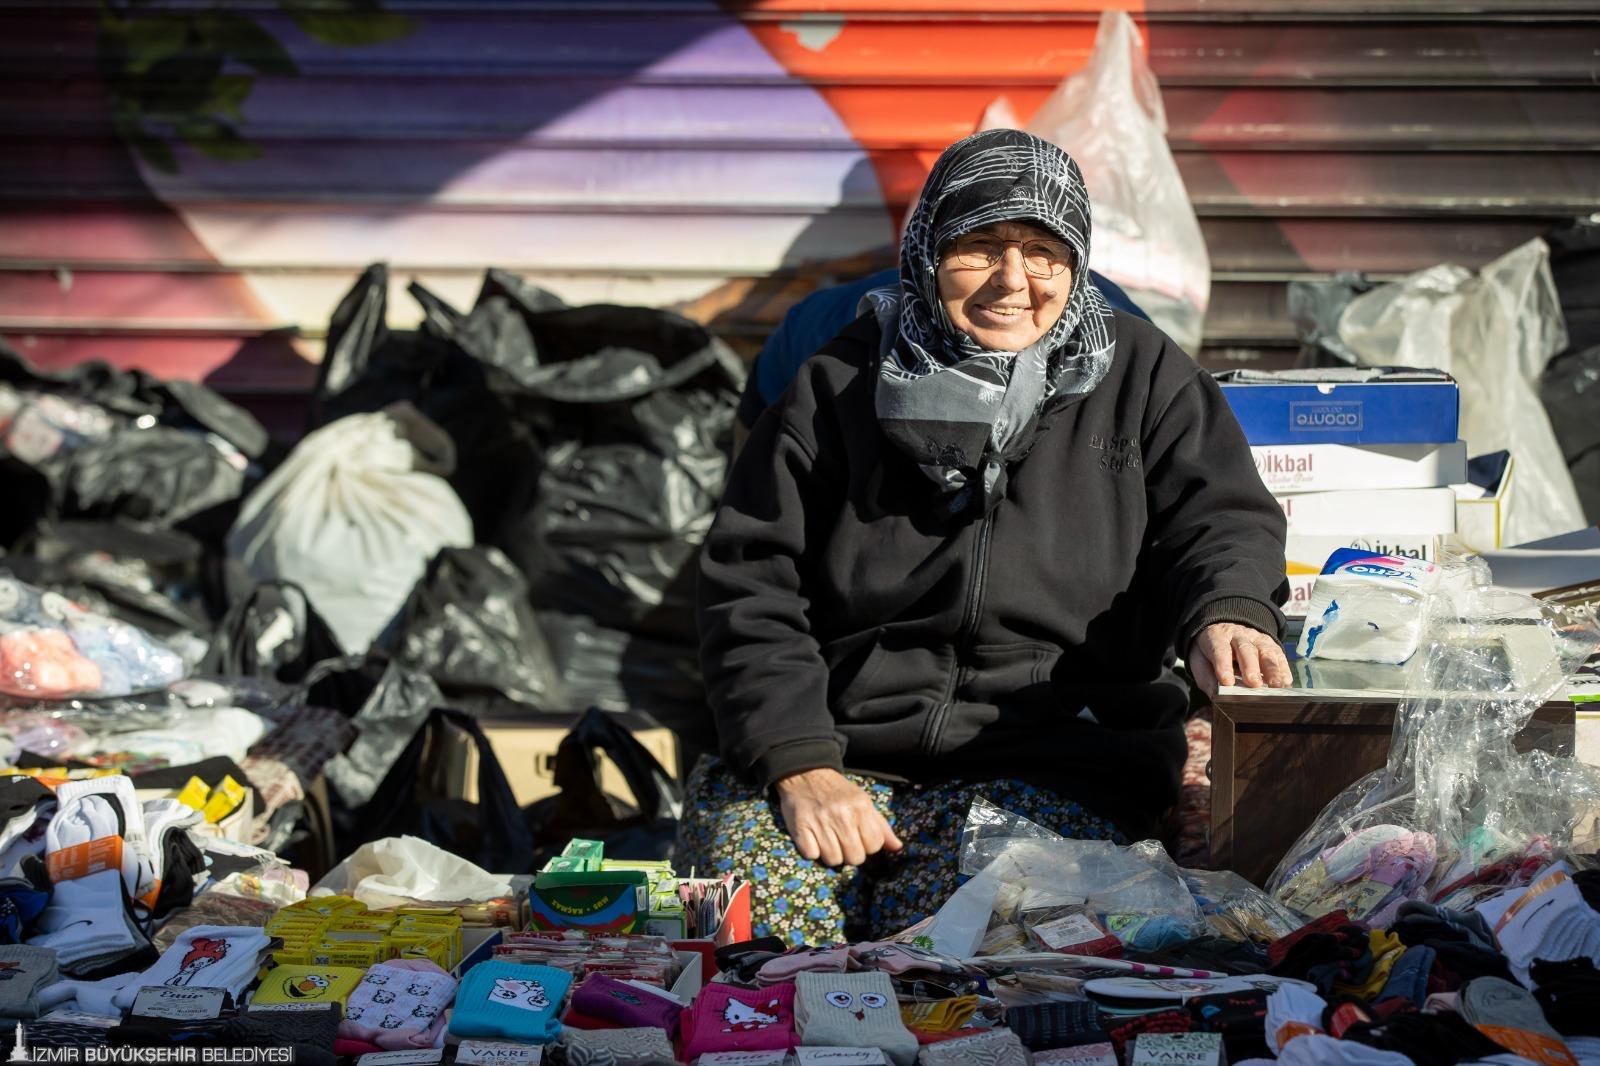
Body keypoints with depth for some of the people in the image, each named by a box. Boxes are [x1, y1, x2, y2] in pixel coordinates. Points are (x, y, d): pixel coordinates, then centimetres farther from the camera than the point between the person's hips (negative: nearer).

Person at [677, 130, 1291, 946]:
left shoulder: (1141, 374, 14)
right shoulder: (841, 387, 11)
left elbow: (1219, 515, 3)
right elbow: (750, 586, 5)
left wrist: (1228, 613, -23)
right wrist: (799, 765, -10)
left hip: (1059, 770, 0)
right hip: (843, 746, 1)